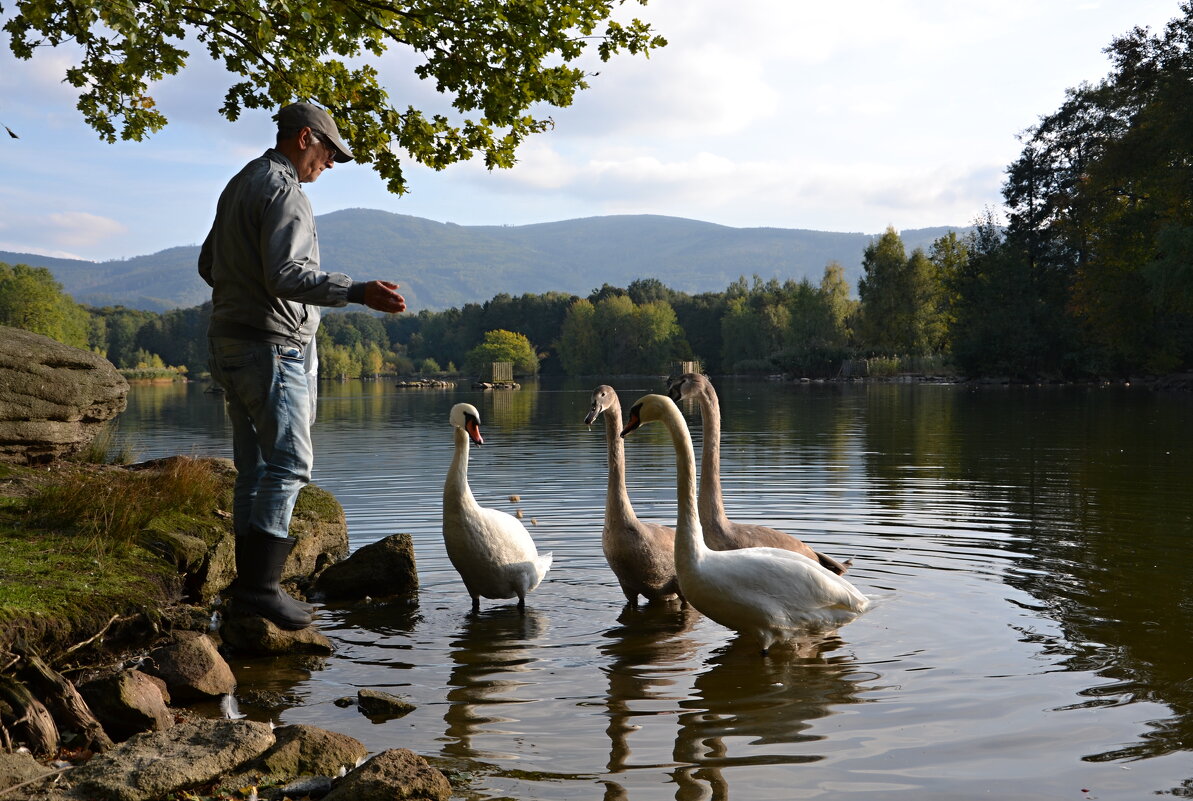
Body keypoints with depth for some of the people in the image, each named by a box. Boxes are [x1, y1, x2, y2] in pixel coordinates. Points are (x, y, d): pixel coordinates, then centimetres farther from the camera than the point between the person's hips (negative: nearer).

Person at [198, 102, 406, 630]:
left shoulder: (239, 185, 18)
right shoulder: (283, 191, -13)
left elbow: (209, 263, 24)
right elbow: (285, 274, -25)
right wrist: (358, 293, -31)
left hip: (231, 343, 10)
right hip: (272, 347, -10)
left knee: (255, 468, 11)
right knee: (288, 463, -10)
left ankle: (251, 580, 13)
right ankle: (259, 583, -13)